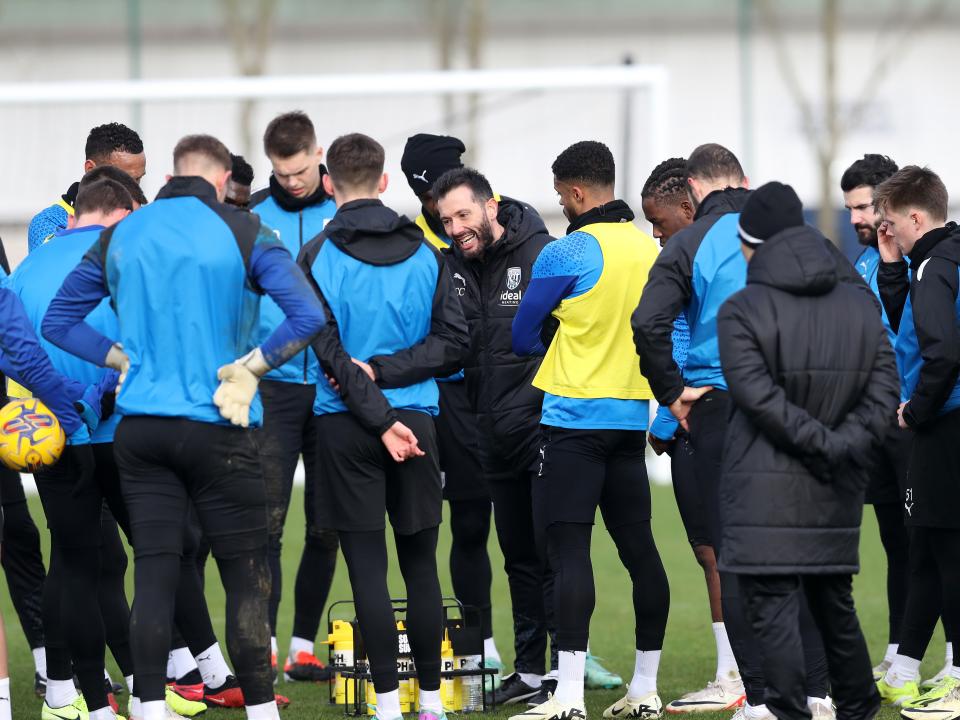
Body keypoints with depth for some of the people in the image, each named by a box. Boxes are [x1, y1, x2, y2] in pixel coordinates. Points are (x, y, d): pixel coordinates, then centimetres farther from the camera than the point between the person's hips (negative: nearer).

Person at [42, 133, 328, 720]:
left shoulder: (120, 237, 7)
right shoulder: (242, 233, -5)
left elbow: (57, 321, 13)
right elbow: (309, 316, -16)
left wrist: (123, 357, 10)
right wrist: (250, 367, -8)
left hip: (140, 426, 4)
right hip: (219, 429, -4)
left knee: (154, 572, 4)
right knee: (246, 576, 4)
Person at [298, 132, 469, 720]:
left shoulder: (318, 257, -4)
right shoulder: (425, 254, 5)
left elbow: (330, 352, -9)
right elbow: (453, 341, -1)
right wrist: (387, 371, -6)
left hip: (345, 425, -3)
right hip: (416, 417, 3)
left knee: (367, 565, -1)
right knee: (421, 563, 9)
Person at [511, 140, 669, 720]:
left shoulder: (568, 253, -11)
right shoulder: (651, 251, 8)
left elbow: (523, 337, -2)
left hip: (574, 415, -7)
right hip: (632, 416, 7)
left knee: (570, 548, -8)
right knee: (639, 547, 10)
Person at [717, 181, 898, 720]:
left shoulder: (741, 311, -8)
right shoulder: (861, 305, 8)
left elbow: (760, 397, -17)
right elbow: (884, 392, 0)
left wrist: (823, 446, -13)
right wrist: (844, 448, -7)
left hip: (765, 493, -5)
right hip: (836, 495, 5)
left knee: (774, 614, -5)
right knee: (836, 606, 18)